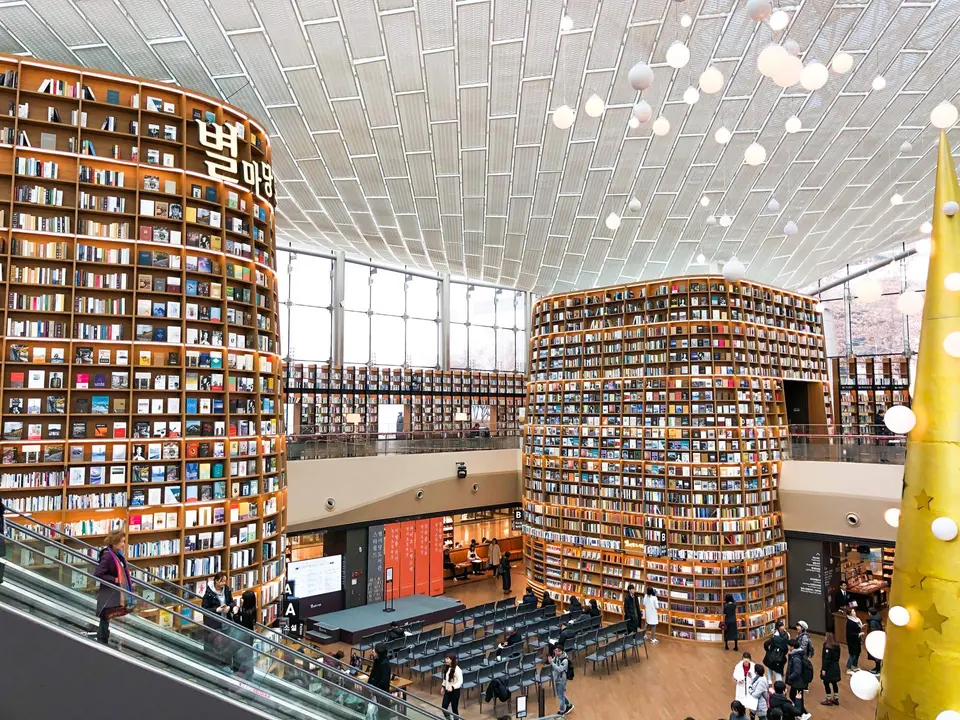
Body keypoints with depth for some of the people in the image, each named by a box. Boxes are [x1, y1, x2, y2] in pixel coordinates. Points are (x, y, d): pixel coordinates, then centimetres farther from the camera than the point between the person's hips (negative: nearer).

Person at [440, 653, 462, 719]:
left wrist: (452, 687, -28)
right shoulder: (447, 668, 3)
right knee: (443, 707, 7)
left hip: (455, 691, -7)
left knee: (454, 708, 5)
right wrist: (443, 687, 11)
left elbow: (460, 681, -22)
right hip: (447, 691, 7)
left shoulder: (457, 669, -22)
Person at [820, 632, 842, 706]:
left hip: (829, 667, -8)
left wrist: (824, 669, -17)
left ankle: (829, 700, 10)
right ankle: (836, 699, 26)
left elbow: (826, 659, -22)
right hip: (835, 667, 8)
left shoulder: (828, 648, -22)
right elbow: (837, 657, 10)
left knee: (826, 683, 3)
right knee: (834, 683, 17)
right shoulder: (837, 645, 3)